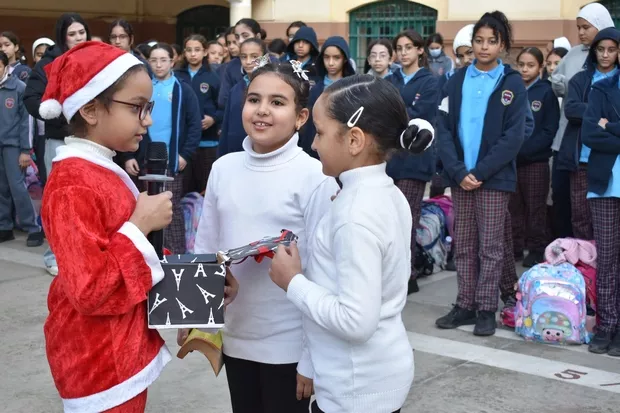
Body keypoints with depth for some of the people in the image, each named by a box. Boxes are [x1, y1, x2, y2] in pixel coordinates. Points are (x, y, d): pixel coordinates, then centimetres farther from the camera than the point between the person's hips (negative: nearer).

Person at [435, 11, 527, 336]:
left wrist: (480, 172, -14)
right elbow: (444, 129, 1)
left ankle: (487, 309, 11)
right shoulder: (457, 81, 7)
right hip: (459, 176, 3)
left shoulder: (512, 83, -2)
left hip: (494, 177, -3)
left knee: (491, 246, 3)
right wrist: (458, 171, -12)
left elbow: (513, 136, -8)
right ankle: (465, 305, 17)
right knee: (463, 245, 9)